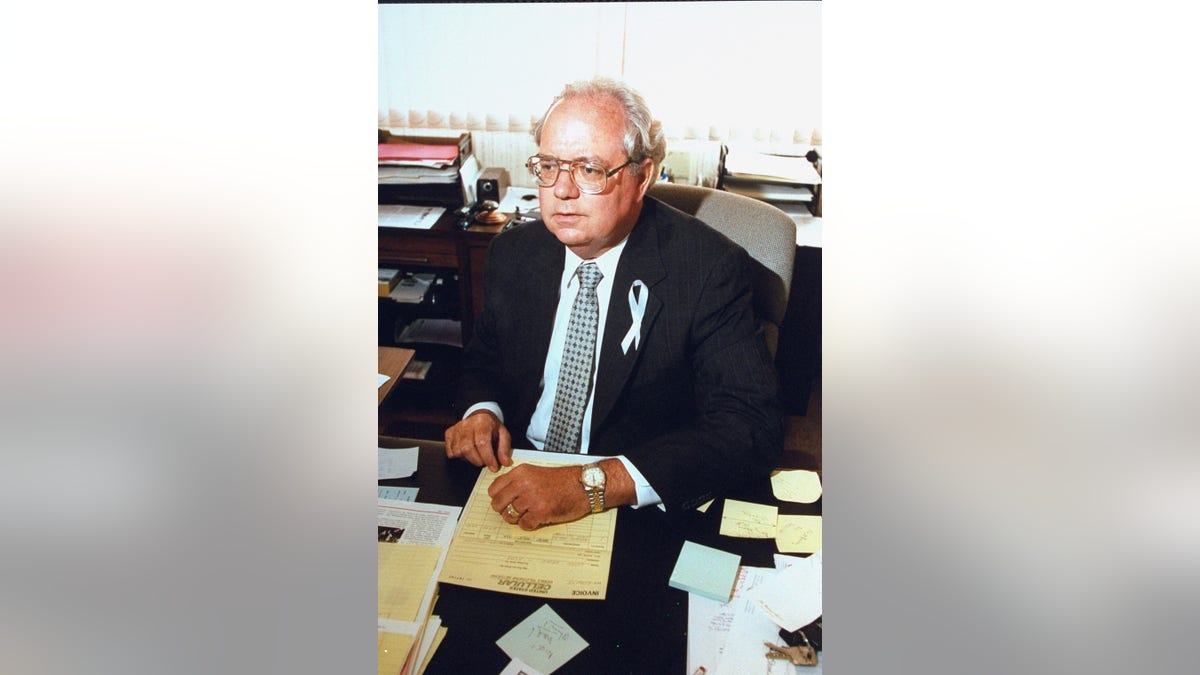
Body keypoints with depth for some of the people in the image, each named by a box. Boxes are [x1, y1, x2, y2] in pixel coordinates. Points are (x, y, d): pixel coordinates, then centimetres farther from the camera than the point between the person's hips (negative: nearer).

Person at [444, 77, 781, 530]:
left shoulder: (710, 268, -15)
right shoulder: (512, 253, 2)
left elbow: (753, 427, -23)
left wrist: (596, 483, -32)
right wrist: (481, 410, -8)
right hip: (518, 483, 4)